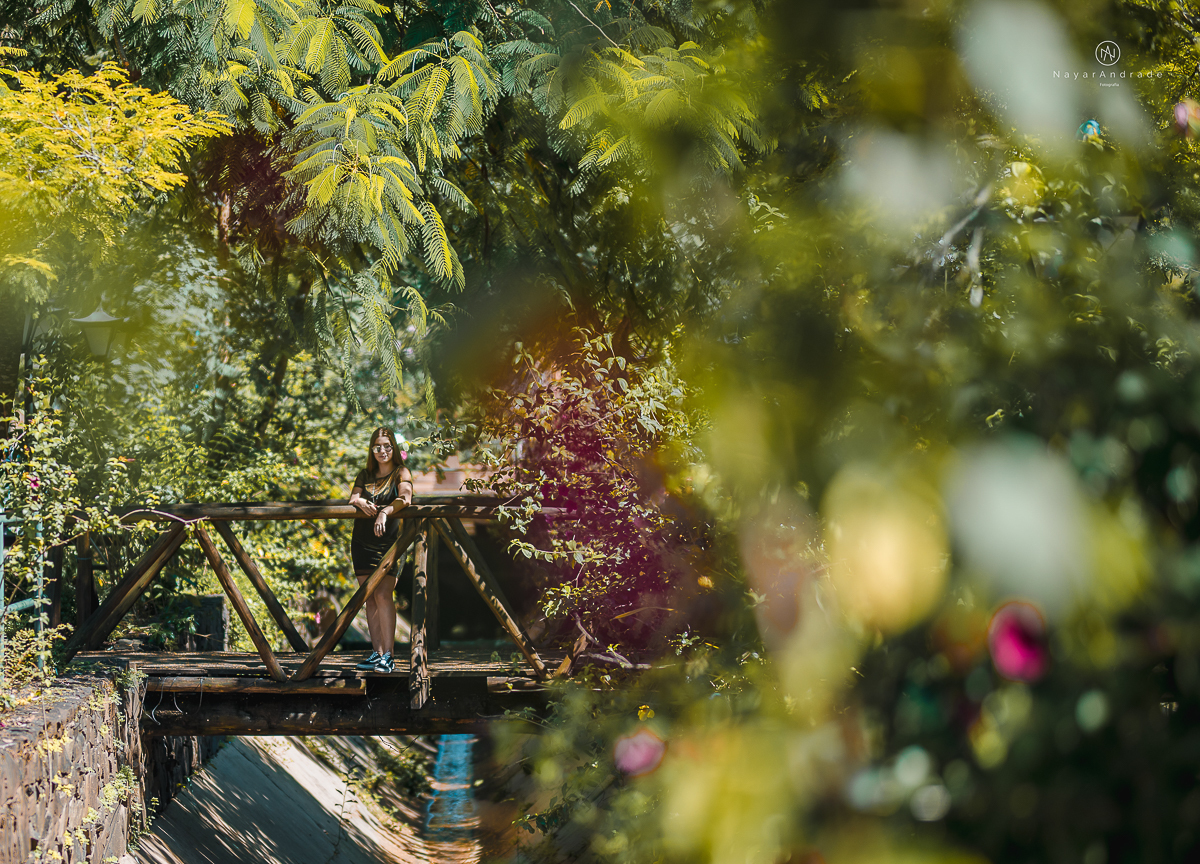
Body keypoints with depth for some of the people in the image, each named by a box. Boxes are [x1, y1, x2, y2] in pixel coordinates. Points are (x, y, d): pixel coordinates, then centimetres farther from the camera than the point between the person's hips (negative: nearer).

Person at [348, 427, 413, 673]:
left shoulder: (401, 473, 1)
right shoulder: (365, 475, 16)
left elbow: (405, 498, -17)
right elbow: (352, 498, 4)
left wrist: (385, 512, -34)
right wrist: (360, 501, -19)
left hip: (388, 542, -5)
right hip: (362, 542, 5)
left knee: (383, 595, -15)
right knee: (370, 598, 3)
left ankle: (388, 656, -16)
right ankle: (377, 652, 6)